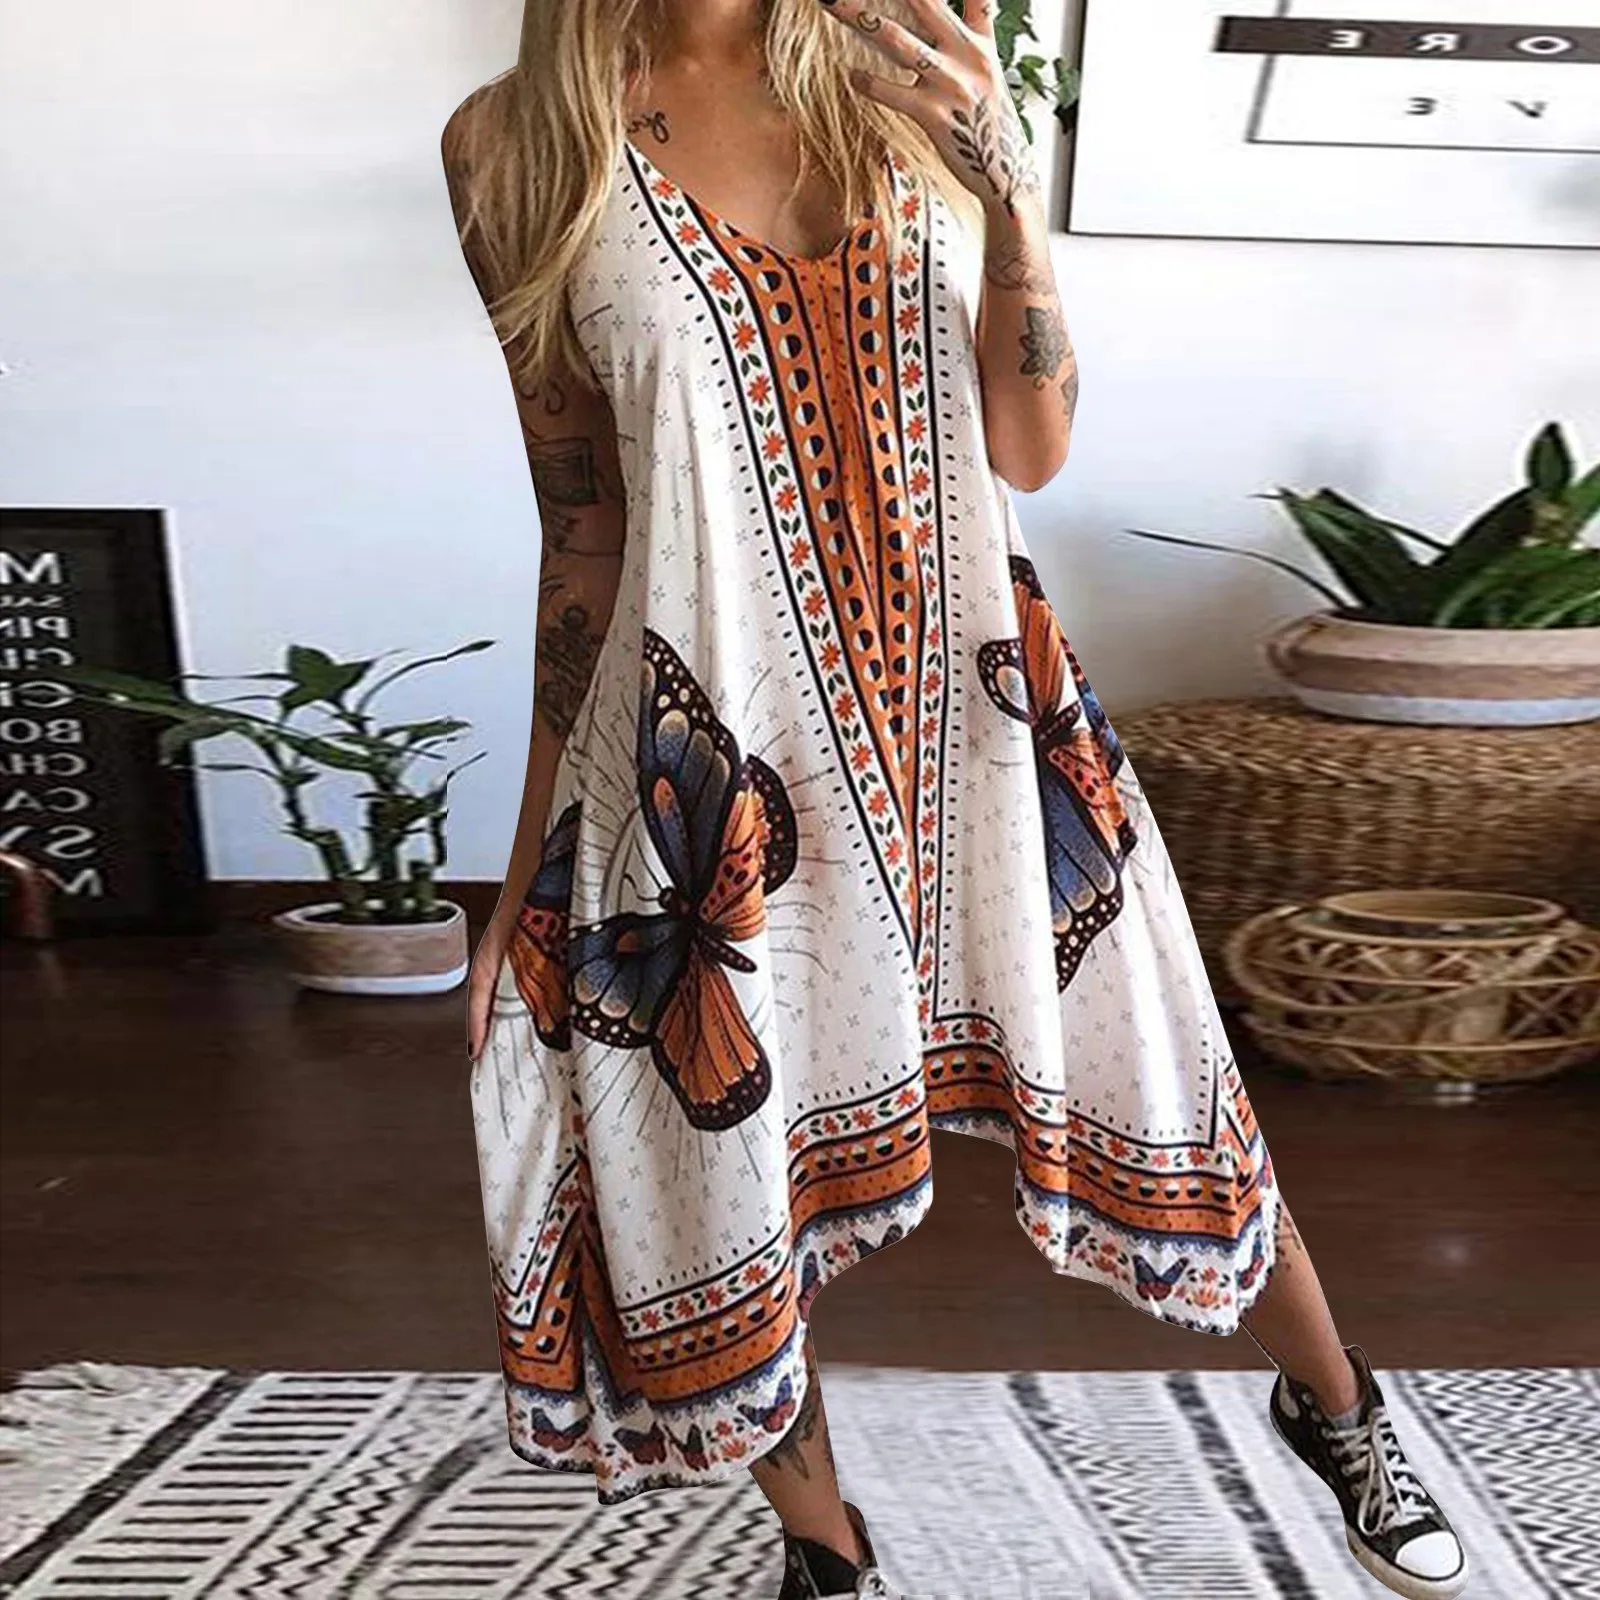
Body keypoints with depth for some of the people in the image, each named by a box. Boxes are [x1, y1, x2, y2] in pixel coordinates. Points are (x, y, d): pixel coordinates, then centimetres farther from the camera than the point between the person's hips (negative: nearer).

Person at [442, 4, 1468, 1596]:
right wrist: (531, 862, 3)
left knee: (1152, 1093, 15)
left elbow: (1032, 451, 2)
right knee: (726, 1188, 10)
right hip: (716, 755, -1)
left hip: (972, 703, 2)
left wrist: (1012, 192, -13)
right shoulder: (518, 142, 1)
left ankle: (1333, 1404, 48)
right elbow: (583, 532, 2)